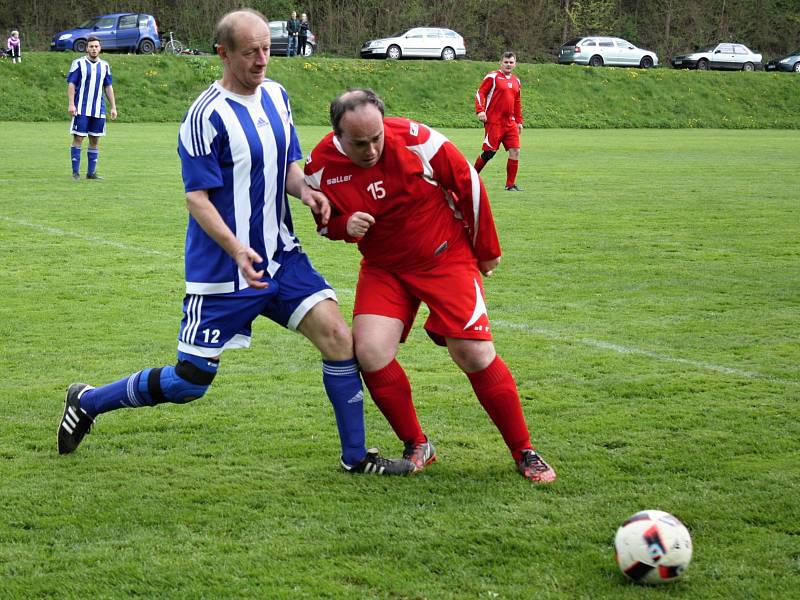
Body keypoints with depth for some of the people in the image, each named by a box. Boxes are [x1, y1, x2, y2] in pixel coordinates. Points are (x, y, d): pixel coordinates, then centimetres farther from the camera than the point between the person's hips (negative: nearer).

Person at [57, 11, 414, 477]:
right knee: (190, 381, 1)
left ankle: (356, 456, 4)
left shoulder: (276, 96, 5)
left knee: (338, 336, -9)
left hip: (281, 256, 6)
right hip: (221, 271, -6)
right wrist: (237, 251, -30)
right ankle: (87, 402, 24)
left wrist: (304, 190, -7)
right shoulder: (207, 115, -17)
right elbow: (197, 197, -17)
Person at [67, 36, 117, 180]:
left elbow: (108, 87, 16)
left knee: (95, 140, 6)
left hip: (99, 109, 4)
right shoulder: (78, 63, -1)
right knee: (78, 139, -5)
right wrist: (71, 104, -13)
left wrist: (113, 107, 11)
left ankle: (91, 172, 13)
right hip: (81, 109, -4)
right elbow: (71, 84, -3)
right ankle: (75, 172, 0)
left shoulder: (104, 65, 12)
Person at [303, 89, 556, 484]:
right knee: (371, 353, -17)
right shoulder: (321, 166, -13)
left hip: (446, 258, -3)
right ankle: (416, 447, 5)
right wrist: (346, 225, -20)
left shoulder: (415, 140, -22)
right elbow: (327, 224, 6)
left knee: (475, 354, -11)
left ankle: (524, 453, 6)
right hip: (383, 269, 3)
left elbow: (468, 184, -9)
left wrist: (486, 250, 0)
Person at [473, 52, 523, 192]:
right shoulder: (492, 77, -3)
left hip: (510, 123, 6)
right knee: (490, 152, -7)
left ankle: (511, 184, 4)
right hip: (493, 121, -6)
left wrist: (519, 121, 21)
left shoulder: (515, 81, 17)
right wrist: (480, 111, -19)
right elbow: (480, 93, -7)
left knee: (515, 151, -3)